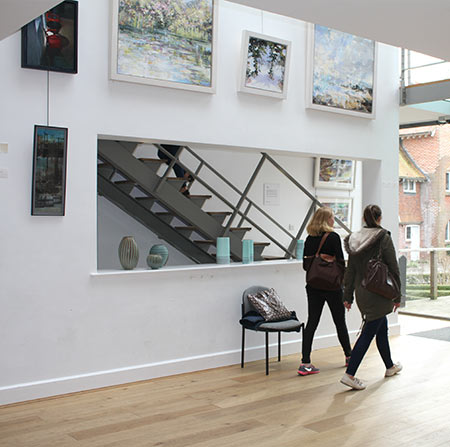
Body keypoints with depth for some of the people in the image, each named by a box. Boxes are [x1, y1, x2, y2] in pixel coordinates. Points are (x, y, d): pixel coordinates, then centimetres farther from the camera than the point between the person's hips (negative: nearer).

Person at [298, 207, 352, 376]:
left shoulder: (309, 239, 5)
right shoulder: (333, 237, -11)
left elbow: (305, 264, 6)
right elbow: (340, 261, -12)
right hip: (332, 286, -4)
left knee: (312, 322, 3)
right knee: (340, 321, 12)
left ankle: (305, 363, -3)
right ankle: (349, 356, 30)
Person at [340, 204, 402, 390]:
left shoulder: (354, 239, 4)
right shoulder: (384, 238, -12)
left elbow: (350, 270, 8)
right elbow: (393, 268, -9)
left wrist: (348, 296, 13)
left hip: (362, 292, 6)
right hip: (379, 293, -6)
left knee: (382, 328, 22)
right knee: (368, 332, -5)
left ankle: (390, 367, 37)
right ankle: (349, 374, -9)